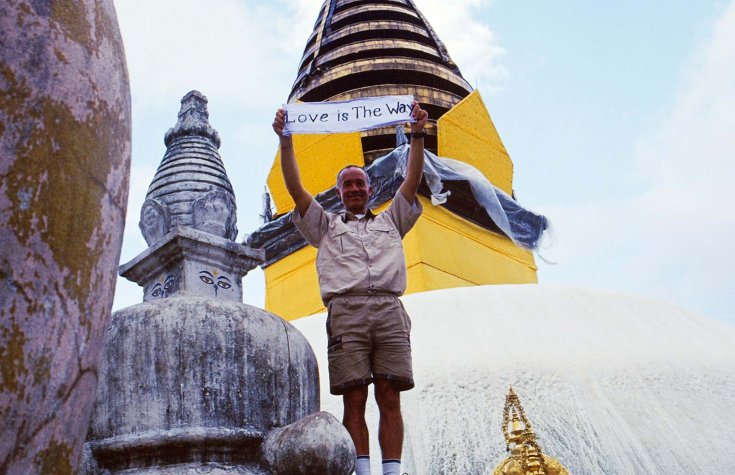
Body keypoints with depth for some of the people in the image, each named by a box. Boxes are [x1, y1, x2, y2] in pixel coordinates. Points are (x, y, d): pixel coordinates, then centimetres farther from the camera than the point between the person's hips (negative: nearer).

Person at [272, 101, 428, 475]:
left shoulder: (390, 221, 30)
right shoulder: (326, 226, 27)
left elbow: (413, 180, 21)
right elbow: (295, 188, 17)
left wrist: (417, 135, 12)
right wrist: (285, 141, 11)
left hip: (389, 310, 1)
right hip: (346, 312, -1)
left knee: (390, 398, -6)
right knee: (354, 400, -7)